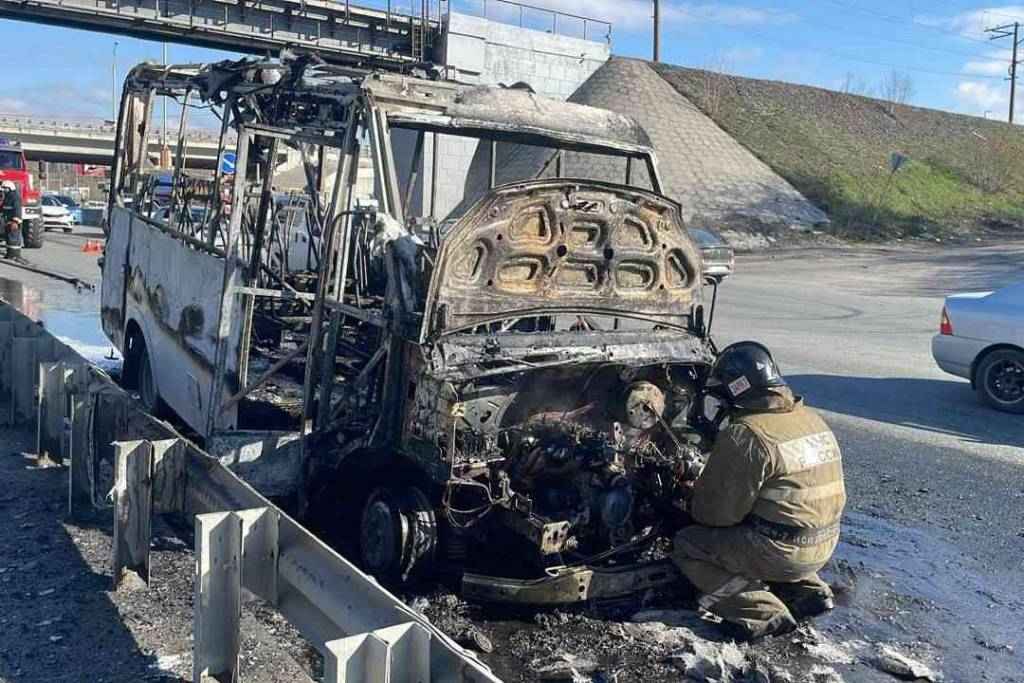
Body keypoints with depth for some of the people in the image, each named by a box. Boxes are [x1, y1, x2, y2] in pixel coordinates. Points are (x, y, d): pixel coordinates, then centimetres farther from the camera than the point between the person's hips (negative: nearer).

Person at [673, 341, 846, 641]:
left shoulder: (744, 435, -19)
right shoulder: (811, 418, 7)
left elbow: (718, 512, -15)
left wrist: (692, 502, 8)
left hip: (782, 552, -8)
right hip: (823, 546, 8)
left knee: (687, 544, 2)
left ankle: (760, 613, -6)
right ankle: (807, 589, 16)